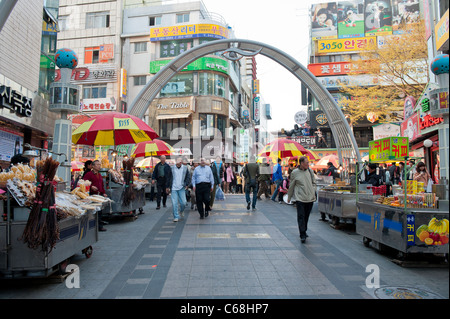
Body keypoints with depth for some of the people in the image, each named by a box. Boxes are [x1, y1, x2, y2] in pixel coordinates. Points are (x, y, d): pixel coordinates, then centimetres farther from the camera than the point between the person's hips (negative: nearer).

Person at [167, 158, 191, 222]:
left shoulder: (185, 168, 5)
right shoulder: (172, 168, 3)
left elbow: (188, 177, 10)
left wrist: (187, 185, -1)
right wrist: (168, 187, 7)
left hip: (182, 188, 1)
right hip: (173, 188, 0)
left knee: (183, 203, -1)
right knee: (174, 203, -4)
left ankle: (181, 211, 30)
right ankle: (176, 217, 7)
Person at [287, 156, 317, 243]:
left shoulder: (310, 171, 8)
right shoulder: (295, 172, -2)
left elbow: (314, 183, 20)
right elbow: (291, 186, 7)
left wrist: (313, 190, 2)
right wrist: (289, 197, 13)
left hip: (310, 198, 4)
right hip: (299, 198, -4)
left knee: (306, 216, 12)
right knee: (301, 216, -9)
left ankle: (304, 231, 28)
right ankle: (302, 235, -7)